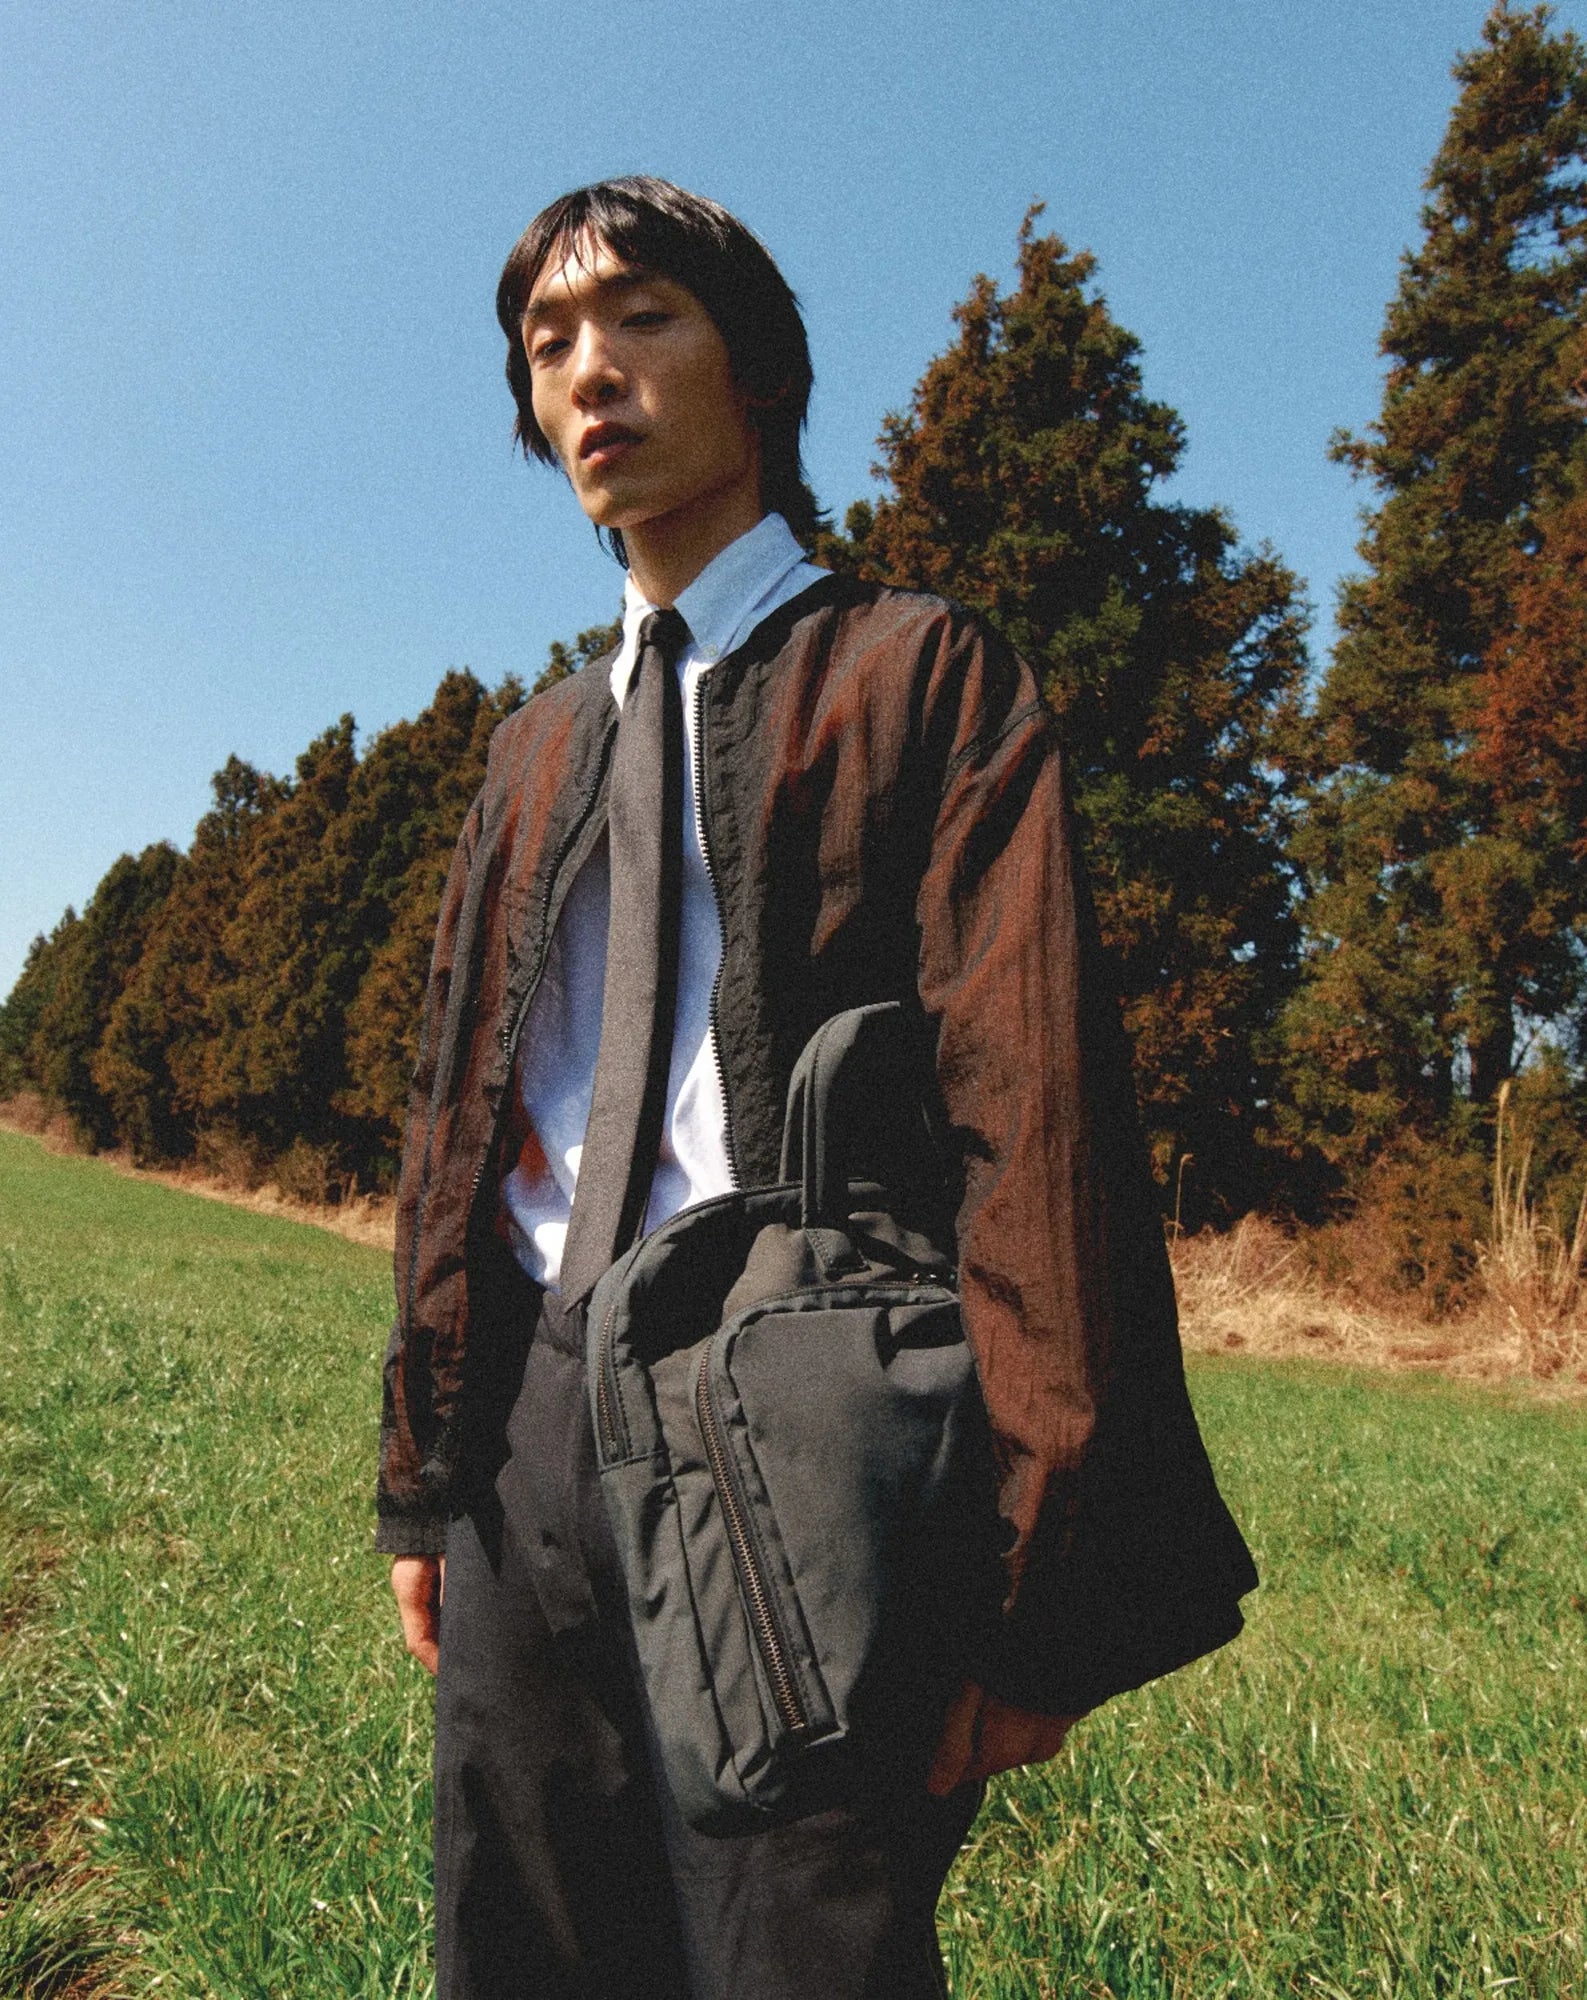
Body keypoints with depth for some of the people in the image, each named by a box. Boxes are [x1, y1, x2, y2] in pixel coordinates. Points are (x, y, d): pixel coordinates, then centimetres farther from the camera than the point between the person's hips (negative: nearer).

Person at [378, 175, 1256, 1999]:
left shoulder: (921, 674, -2)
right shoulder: (535, 748, 16)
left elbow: (1032, 1091, -11)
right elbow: (458, 1106, 14)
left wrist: (1015, 1569, -16)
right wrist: (425, 1475, 11)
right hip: (536, 1437, 6)